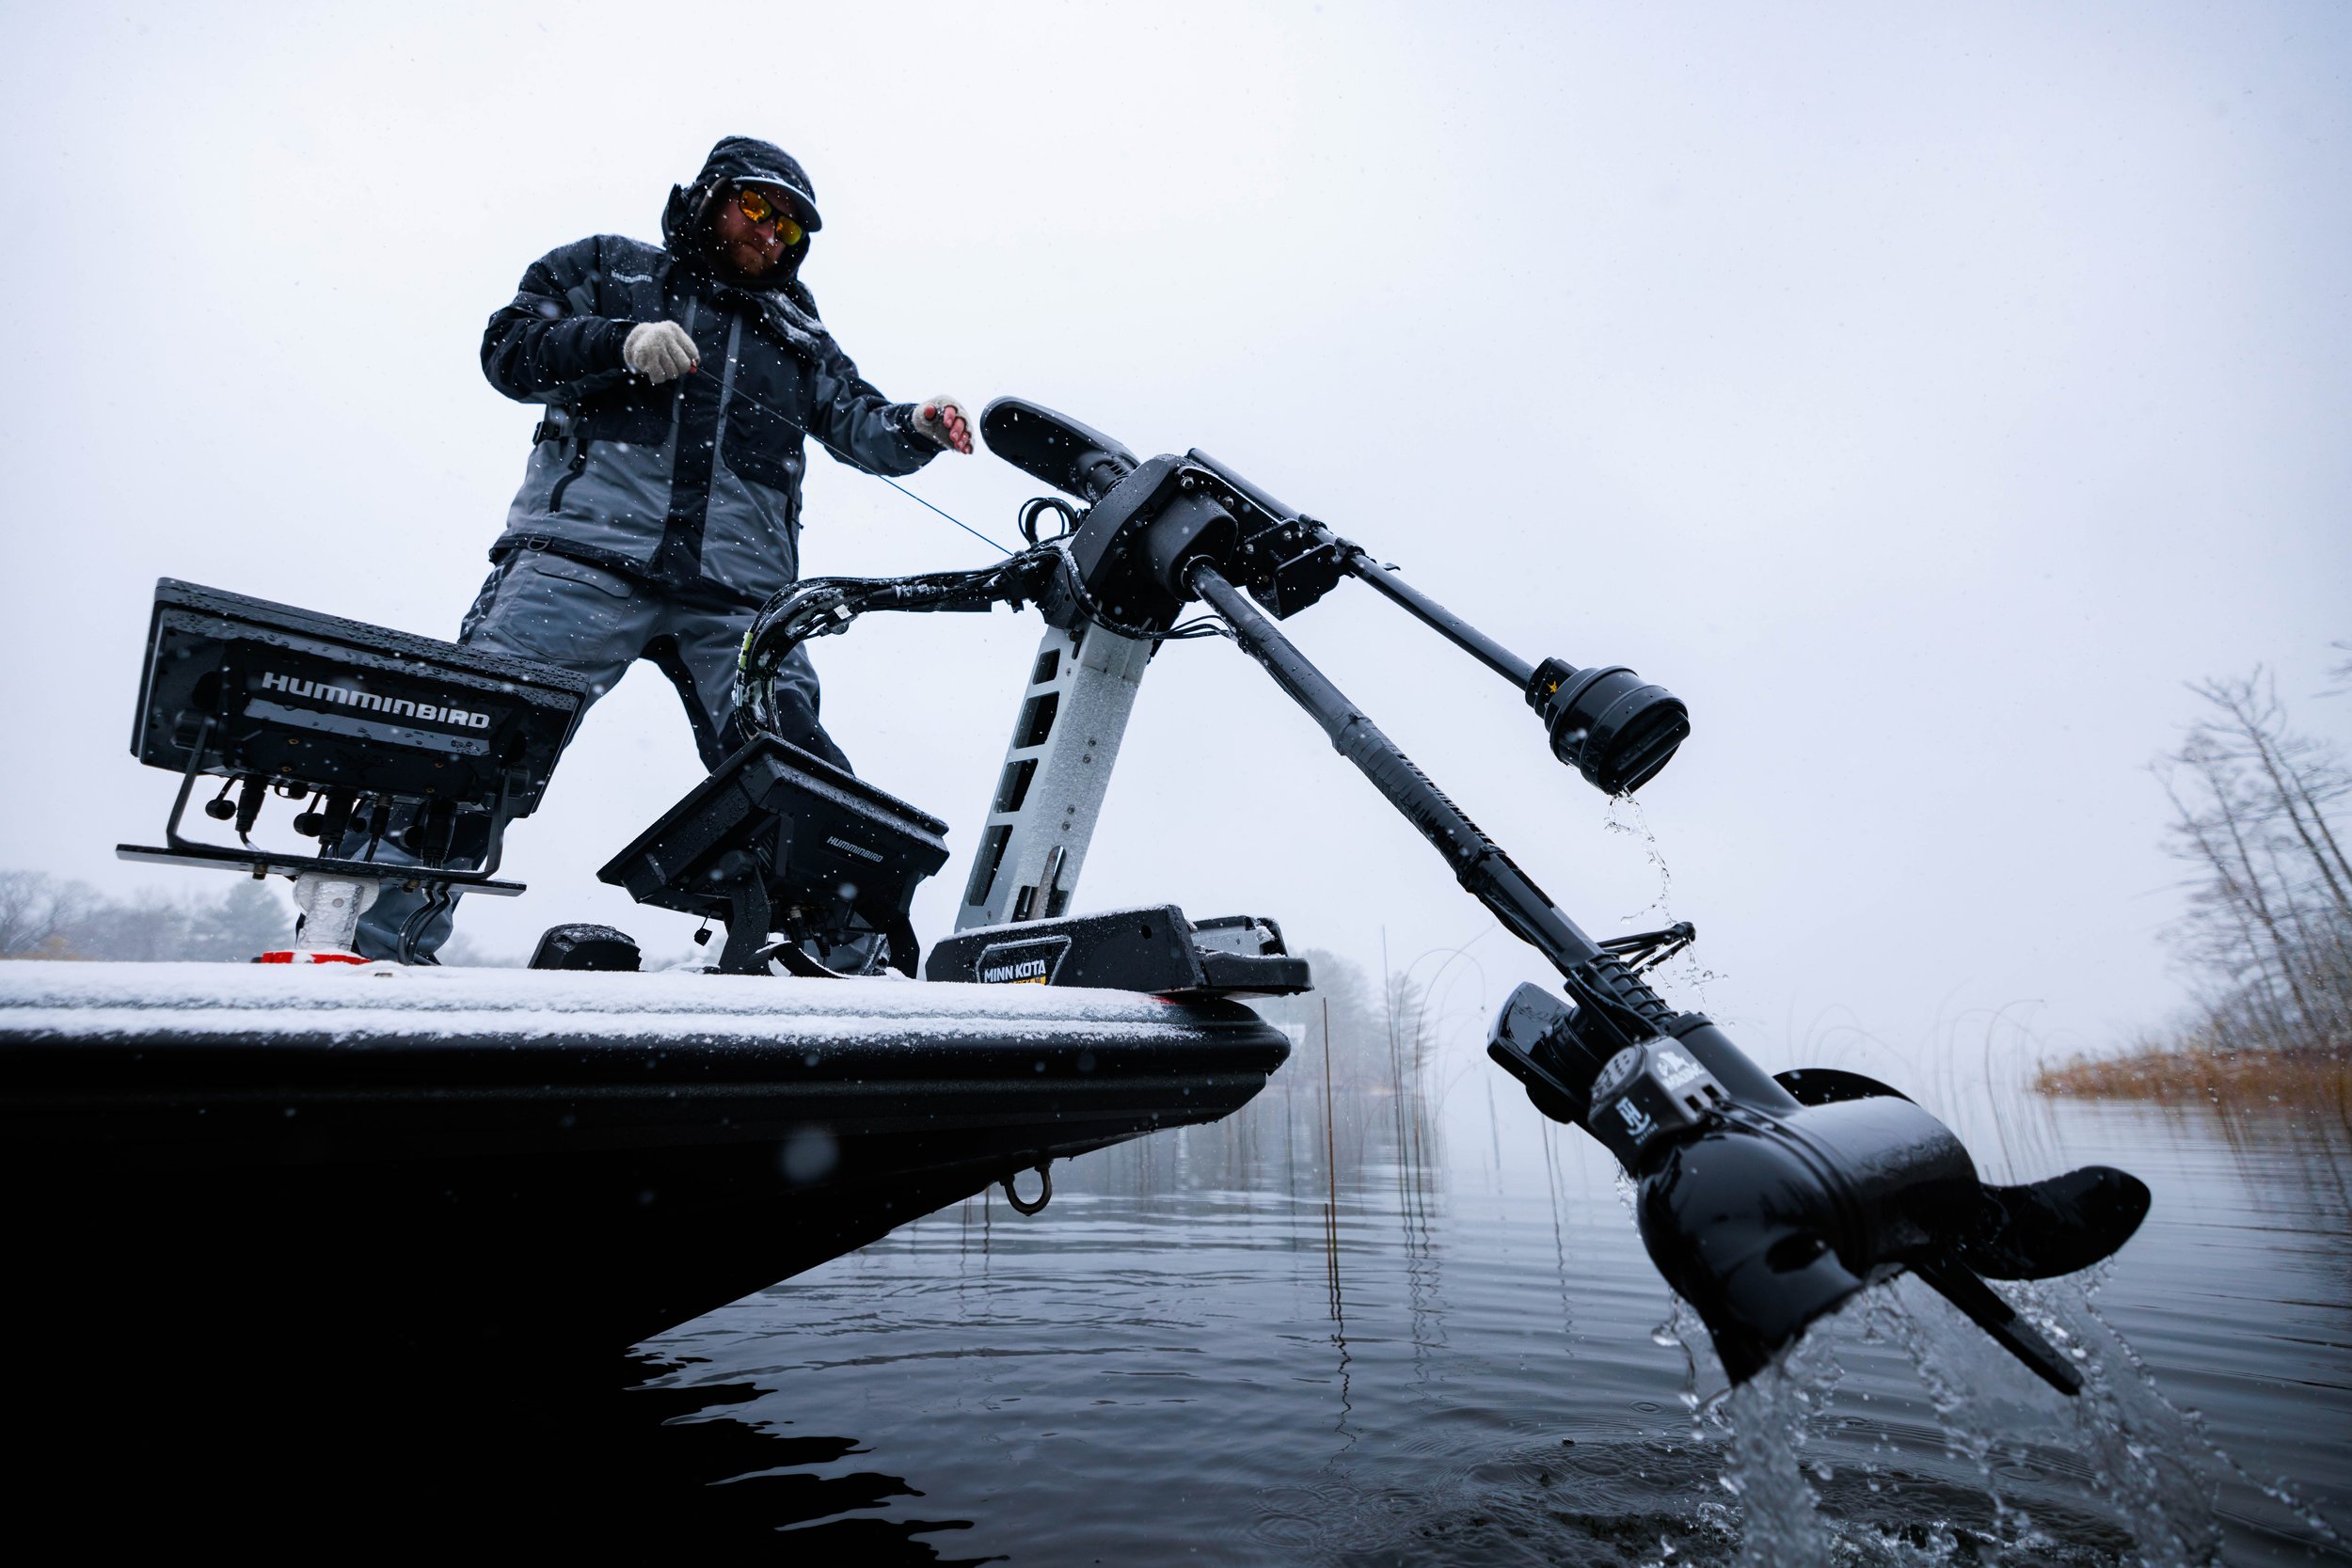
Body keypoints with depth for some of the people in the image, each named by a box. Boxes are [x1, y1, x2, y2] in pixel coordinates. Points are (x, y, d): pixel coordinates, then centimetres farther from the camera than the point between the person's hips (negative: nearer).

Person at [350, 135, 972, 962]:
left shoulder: (797, 335, 29)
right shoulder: (611, 268, 22)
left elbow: (854, 419, 17)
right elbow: (508, 348, 13)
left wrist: (914, 427, -6)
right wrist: (620, 342, -5)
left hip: (737, 592, 2)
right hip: (586, 552, -1)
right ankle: (376, 942, -4)